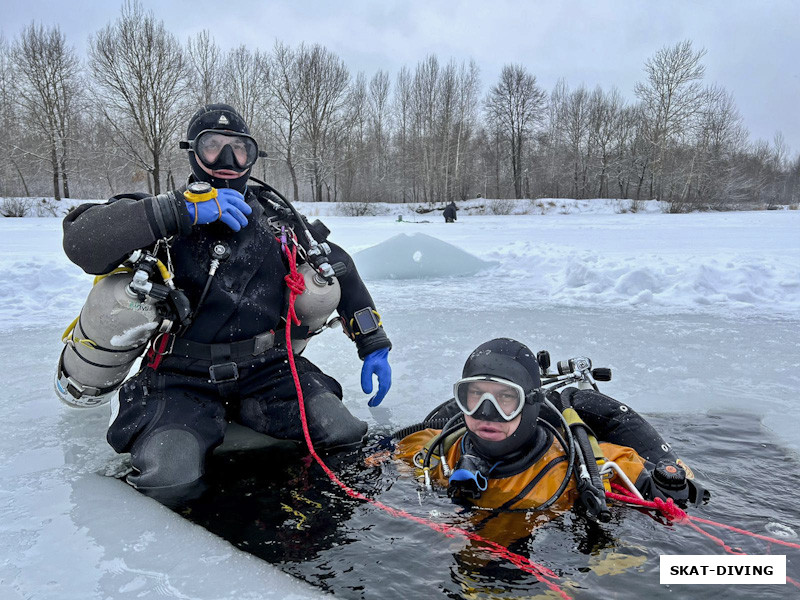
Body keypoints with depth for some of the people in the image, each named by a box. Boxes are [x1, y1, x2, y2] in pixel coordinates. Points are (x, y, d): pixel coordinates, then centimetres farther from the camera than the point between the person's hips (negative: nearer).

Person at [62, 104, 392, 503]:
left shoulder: (275, 219, 10)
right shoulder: (166, 218, 1)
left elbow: (341, 270, 16)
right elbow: (80, 240, -16)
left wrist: (374, 345, 9)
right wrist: (180, 209, -24)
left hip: (265, 369, 3)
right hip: (183, 377, -2)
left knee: (344, 436, -17)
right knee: (170, 476, -28)